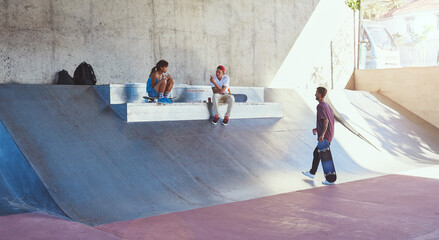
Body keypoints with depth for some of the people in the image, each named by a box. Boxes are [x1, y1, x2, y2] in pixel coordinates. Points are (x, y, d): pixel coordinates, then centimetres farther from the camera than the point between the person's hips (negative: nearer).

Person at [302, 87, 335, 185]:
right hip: (329, 135, 10)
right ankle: (312, 173, 33)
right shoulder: (327, 105, 13)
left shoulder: (320, 106, -15)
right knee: (316, 153, 20)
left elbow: (326, 121, -23)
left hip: (325, 137, -10)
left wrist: (322, 134, -30)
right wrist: (317, 128, 27)